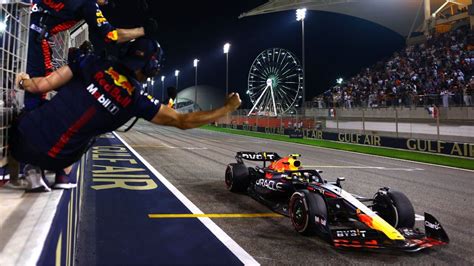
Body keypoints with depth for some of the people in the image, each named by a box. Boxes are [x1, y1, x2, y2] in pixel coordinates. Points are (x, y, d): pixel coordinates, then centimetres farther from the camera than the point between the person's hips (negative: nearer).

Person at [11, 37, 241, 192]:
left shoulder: (92, 63, -4)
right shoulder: (138, 99, -5)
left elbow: (42, 85, -3)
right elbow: (184, 121, 0)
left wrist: (23, 81, 21)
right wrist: (228, 107, 11)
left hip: (21, 140, 0)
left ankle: (32, 171, 26)